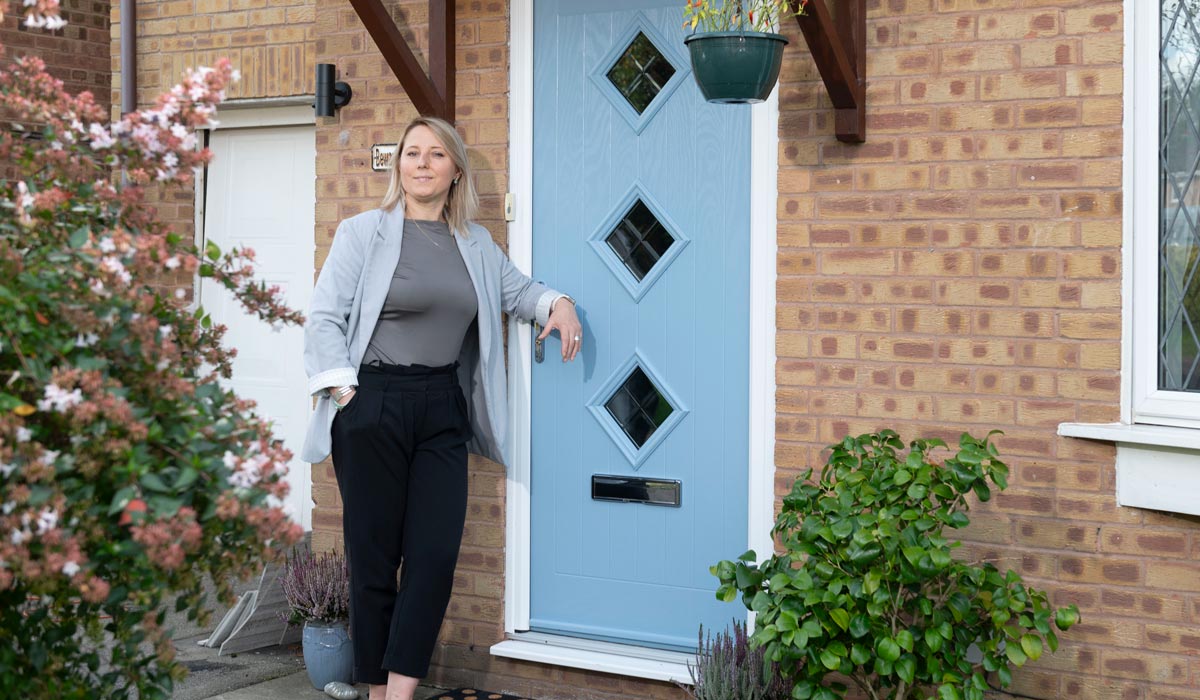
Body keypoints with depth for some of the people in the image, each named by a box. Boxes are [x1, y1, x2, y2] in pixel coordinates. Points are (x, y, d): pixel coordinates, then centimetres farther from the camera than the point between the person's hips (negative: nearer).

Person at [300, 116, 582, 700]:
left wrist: (557, 303, 6)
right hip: (373, 407, -4)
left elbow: (516, 289, 28)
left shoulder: (476, 244, 15)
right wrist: (343, 391, -12)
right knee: (374, 556, 0)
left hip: (443, 410, 4)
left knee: (435, 554, -5)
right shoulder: (363, 232, 2)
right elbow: (324, 317, -2)